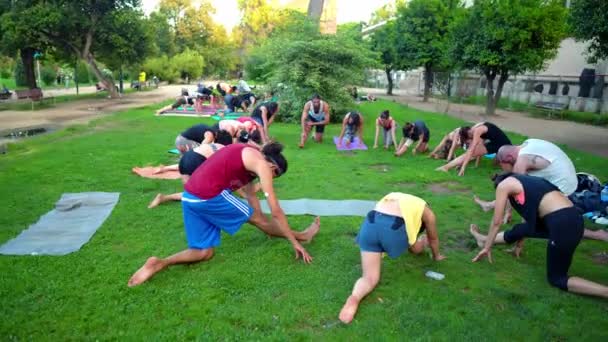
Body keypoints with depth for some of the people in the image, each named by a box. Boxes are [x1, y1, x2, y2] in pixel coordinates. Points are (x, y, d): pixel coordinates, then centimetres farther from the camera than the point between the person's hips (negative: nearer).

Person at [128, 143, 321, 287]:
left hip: (191, 197, 9)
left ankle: (160, 264, -1)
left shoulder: (249, 157, 22)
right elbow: (275, 211, -4)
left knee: (205, 253, 15)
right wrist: (294, 242, 6)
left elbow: (251, 195, 30)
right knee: (257, 219, 10)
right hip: (209, 197, -9)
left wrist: (268, 228, 37)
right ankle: (301, 236, 28)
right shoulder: (262, 164, -4)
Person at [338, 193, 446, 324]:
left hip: (370, 223, 4)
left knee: (370, 278, 1)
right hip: (393, 228, -4)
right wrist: (436, 256, 59)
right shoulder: (427, 212, 25)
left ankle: (354, 297, -21)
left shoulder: (395, 198, 38)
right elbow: (433, 239, 39)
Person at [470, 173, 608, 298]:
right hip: (571, 218, 9)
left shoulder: (503, 184, 6)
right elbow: (530, 214, 39)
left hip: (563, 224, -9)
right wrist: (518, 242, 50)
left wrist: (487, 247, 23)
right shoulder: (526, 181, 29)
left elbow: (497, 221, 10)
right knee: (520, 229, 26)